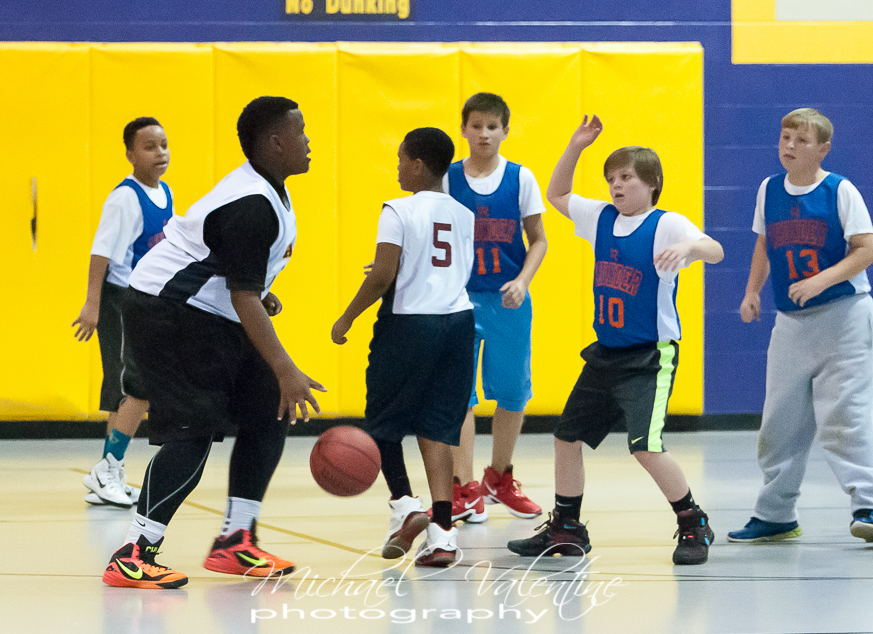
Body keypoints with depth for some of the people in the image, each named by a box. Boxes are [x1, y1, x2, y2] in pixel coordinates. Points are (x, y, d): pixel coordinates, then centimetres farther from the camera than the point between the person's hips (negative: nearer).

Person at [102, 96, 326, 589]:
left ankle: (235, 541, 11)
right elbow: (243, 297, -30)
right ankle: (133, 556, -17)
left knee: (269, 415, 7)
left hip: (210, 316, 11)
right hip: (169, 313, -11)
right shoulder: (252, 207, -26)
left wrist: (262, 294, 21)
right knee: (194, 429, -19)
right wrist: (286, 372, -35)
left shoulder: (270, 192, 7)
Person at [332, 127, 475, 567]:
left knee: (383, 422, 11)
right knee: (437, 427, 5)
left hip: (409, 321, -5)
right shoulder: (463, 215, 11)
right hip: (458, 318, 5)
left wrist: (346, 319, -4)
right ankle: (442, 531, -5)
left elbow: (384, 275, -16)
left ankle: (405, 505, -5)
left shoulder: (399, 211, -8)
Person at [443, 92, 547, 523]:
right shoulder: (448, 179, 0)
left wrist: (522, 281, -11)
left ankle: (499, 478, 27)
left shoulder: (520, 178, 1)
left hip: (509, 299, 1)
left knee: (512, 391, 8)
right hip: (461, 297, -1)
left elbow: (537, 240, 5)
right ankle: (464, 488, -5)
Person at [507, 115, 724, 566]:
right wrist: (575, 147, 9)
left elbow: (715, 250, -27)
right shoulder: (601, 219, 7)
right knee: (567, 435, 12)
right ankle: (566, 529, 26)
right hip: (605, 354, 8)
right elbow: (556, 195, 21)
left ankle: (694, 526, -4)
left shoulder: (666, 225, -13)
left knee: (645, 446, -19)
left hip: (650, 356, -8)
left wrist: (689, 246, -49)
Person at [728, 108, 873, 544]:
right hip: (791, 322, 6)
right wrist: (752, 292, 9)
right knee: (779, 420, 7)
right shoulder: (769, 190, 7)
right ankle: (775, 515, 16)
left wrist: (820, 281, -23)